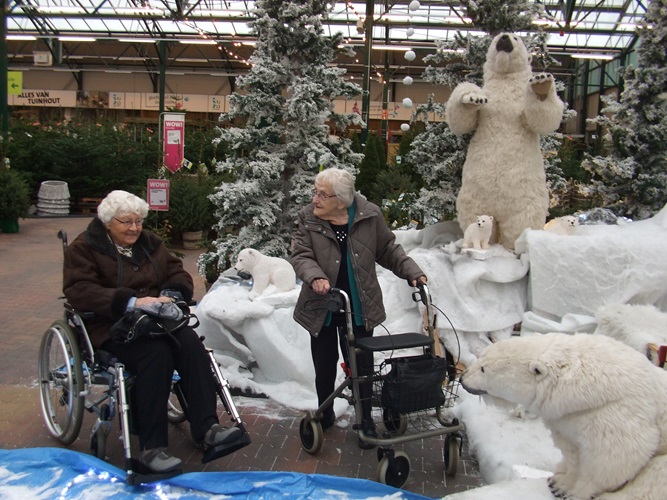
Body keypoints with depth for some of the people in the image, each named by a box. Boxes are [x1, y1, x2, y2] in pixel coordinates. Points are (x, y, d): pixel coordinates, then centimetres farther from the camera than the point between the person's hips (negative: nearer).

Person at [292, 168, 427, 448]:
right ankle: (325, 414, 37)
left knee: (361, 364, 7)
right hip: (321, 307, 1)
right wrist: (315, 277, -31)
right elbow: (300, 256, -12)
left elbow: (388, 250, 4)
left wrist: (411, 271, -7)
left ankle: (366, 420, 27)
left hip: (358, 308, -1)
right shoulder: (308, 218, -8)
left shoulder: (369, 215, -8)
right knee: (324, 364, 14)